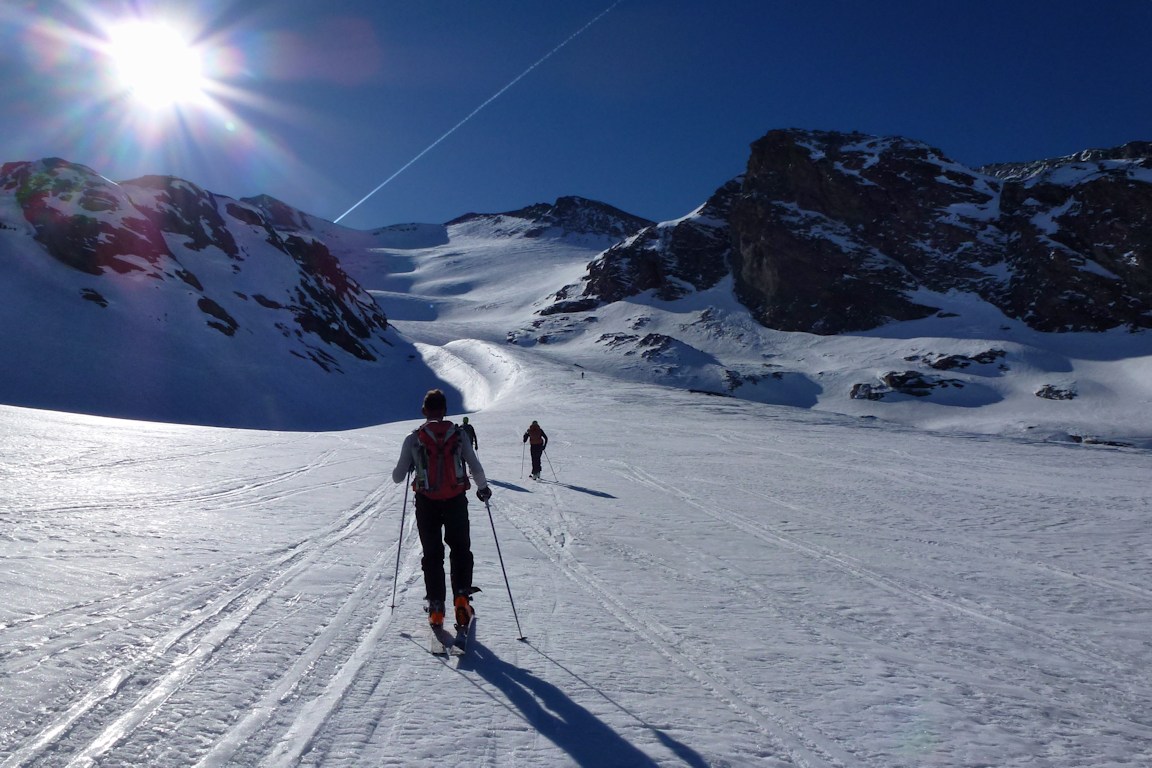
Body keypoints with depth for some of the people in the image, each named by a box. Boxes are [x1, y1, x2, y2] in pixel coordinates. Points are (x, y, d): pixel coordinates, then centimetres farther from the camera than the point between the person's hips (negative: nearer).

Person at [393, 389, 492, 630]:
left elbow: (398, 477, -3)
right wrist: (483, 488, 13)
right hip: (456, 500, 0)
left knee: (432, 553, 12)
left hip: (426, 502, 0)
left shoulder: (413, 438, -5)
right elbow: (477, 469, -6)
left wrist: (403, 470, 20)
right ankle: (462, 596, 1)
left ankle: (436, 608, 11)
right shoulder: (458, 436, -5)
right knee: (460, 548, 16)